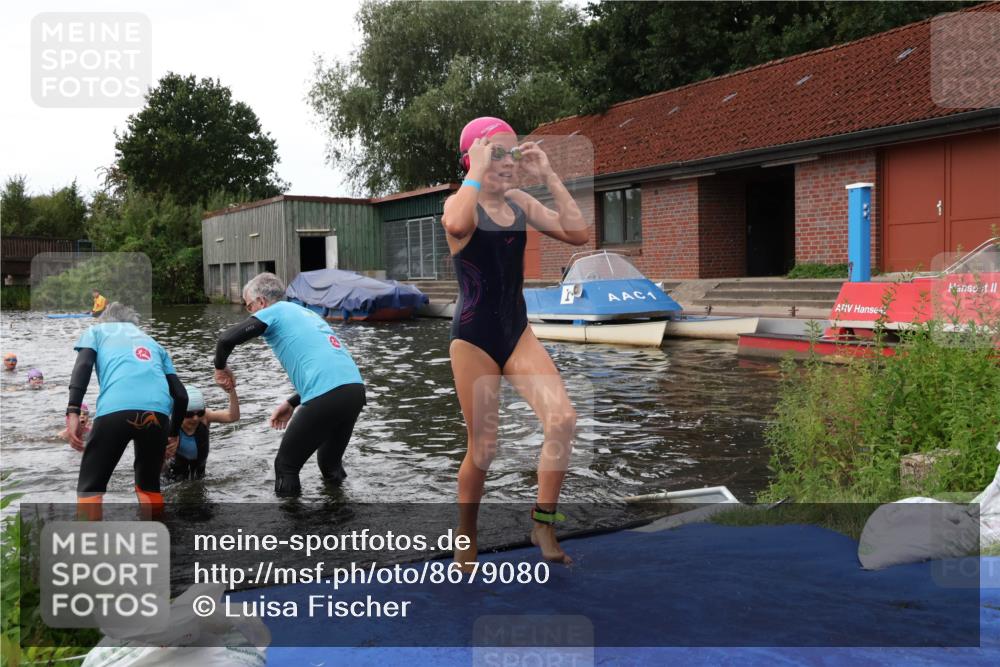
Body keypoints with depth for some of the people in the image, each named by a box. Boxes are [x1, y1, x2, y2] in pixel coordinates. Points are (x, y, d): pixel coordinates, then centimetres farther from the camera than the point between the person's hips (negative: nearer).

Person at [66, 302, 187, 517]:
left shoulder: (96, 330, 30)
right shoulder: (152, 342, 37)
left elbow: (83, 366, 6)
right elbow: (180, 395, 27)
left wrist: (73, 412, -2)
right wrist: (173, 434, 38)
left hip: (116, 409, -3)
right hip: (158, 412, 3)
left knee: (90, 488, 11)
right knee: (149, 485, 24)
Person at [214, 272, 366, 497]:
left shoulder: (274, 312, 8)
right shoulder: (306, 313, 30)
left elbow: (227, 338, -5)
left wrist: (220, 368, 15)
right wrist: (292, 403, 31)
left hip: (327, 397, -8)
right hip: (355, 388, 8)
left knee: (286, 467, 10)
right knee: (330, 462, 26)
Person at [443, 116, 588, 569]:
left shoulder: (520, 203, 7)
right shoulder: (461, 203, -9)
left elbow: (578, 234, -3)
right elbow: (456, 225, -36)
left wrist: (548, 177, -6)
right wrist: (477, 172, -23)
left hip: (518, 333, 5)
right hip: (473, 339, -5)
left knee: (563, 418, -15)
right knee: (483, 448, 1)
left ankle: (544, 524, 1)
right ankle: (465, 542, 23)